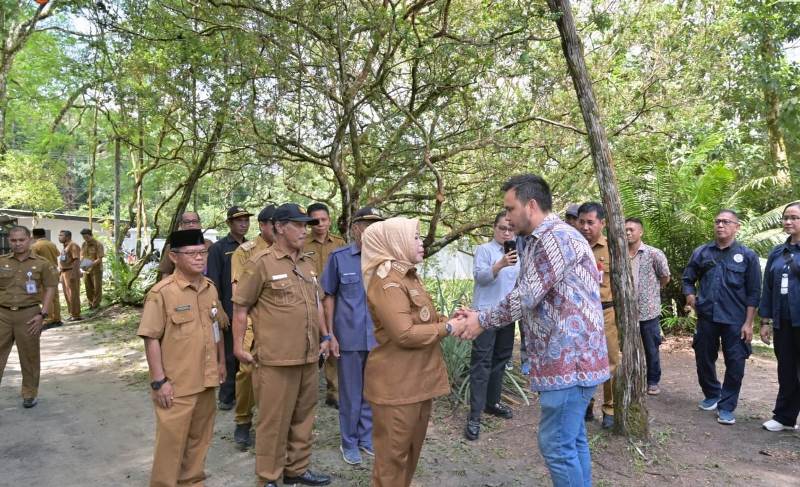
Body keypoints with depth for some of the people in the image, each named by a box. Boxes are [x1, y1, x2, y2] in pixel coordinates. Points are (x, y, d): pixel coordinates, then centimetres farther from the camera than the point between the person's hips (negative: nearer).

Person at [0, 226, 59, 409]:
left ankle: (30, 393, 21)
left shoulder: (42, 263, 0)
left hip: (28, 315, -2)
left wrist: (42, 314, -9)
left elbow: (50, 289, -2)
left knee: (29, 356, 8)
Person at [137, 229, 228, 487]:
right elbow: (151, 339, -14)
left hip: (206, 380, 6)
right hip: (176, 384, -6)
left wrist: (221, 362, 15)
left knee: (200, 436, 19)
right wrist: (159, 381, -15)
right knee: (171, 440, 6)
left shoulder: (210, 288, 4)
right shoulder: (161, 292, -15)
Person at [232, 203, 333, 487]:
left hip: (309, 357, 7)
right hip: (276, 358, -7)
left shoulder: (307, 263, 12)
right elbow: (240, 307, -7)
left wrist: (325, 335, 16)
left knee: (303, 417, 17)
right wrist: (238, 345, -9)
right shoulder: (261, 262, -9)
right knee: (274, 420, 4)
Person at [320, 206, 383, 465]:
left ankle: (366, 437, 35)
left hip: (380, 337, 2)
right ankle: (349, 442, 31)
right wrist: (330, 334, -3)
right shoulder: (339, 257, -5)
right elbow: (329, 297, 0)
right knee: (351, 393, 12)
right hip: (350, 336, -2)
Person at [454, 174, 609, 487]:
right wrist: (482, 316, 8)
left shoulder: (556, 236, -17)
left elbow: (526, 297, -20)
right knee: (572, 439, 18)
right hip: (569, 356, 10)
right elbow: (531, 298, 15)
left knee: (556, 444, -3)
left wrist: (482, 321, -7)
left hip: (569, 359, -10)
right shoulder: (542, 241, 17)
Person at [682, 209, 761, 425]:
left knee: (735, 364, 1)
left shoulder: (747, 255, -2)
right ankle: (711, 395, 34)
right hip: (706, 317, 3)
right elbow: (688, 279, 15)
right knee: (703, 359, 12)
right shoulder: (701, 252, 5)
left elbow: (754, 292, -2)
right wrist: (691, 298, -3)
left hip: (735, 320, -2)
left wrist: (748, 323, -7)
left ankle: (726, 407, 16)